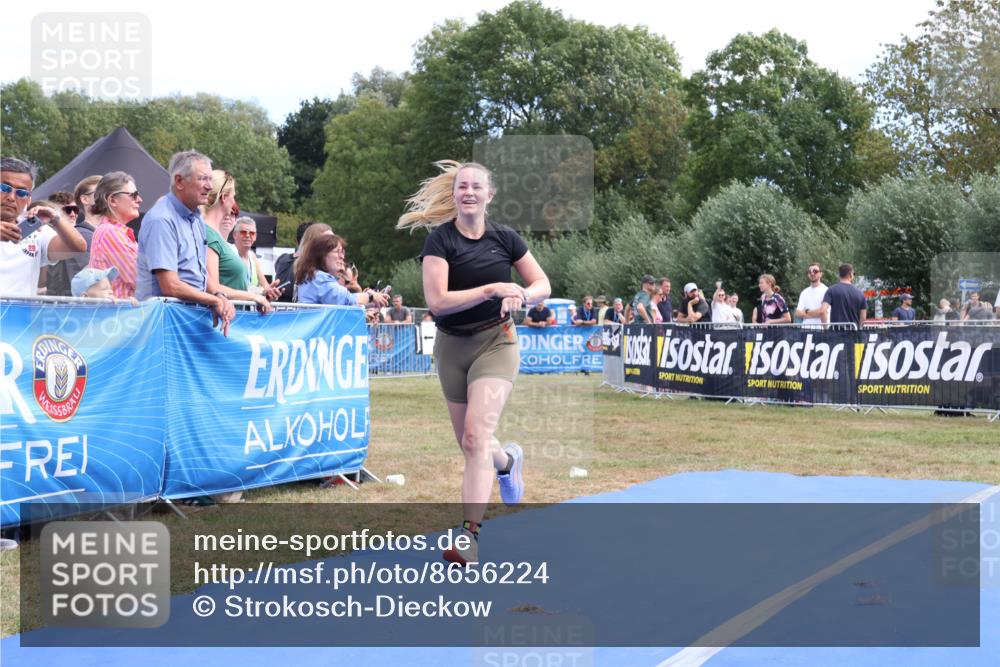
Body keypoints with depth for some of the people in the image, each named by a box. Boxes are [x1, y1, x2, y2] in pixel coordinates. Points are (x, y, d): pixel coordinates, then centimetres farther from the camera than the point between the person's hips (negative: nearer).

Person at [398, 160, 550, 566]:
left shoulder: (504, 238, 0)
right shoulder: (440, 239, -7)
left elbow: (543, 285, 8)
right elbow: (436, 301, -18)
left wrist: (521, 295, -15)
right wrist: (493, 289, -23)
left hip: (495, 342, -1)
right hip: (451, 346, 2)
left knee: (477, 436, -19)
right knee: (469, 445, 12)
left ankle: (470, 533, -19)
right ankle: (508, 460, 48)